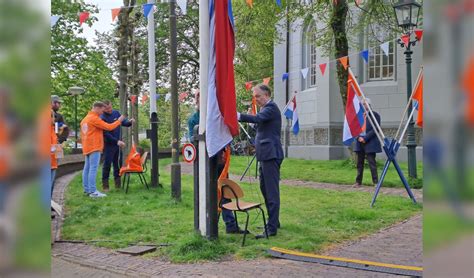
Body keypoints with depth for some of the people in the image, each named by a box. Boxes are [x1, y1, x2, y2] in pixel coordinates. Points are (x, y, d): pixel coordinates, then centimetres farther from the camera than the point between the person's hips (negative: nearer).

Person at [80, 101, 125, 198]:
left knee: (87, 168, 10)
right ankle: (93, 191, -13)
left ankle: (87, 189, 13)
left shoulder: (85, 119, 18)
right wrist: (119, 121, -2)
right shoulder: (94, 118, -11)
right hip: (94, 147, -10)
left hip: (87, 148, 10)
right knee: (93, 169, -11)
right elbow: (108, 127, -14)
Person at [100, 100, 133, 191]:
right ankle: (105, 185, 5)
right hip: (109, 144, -5)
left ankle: (118, 183, 19)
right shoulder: (102, 118, -14)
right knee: (107, 164, -2)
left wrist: (129, 122, -8)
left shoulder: (116, 113, 3)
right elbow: (106, 134, -17)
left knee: (118, 164, 10)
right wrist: (117, 141, -24)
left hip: (118, 143, 5)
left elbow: (123, 122, 15)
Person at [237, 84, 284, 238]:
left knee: (272, 191, -11)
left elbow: (257, 119, -28)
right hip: (266, 155, 11)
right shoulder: (266, 108, 20)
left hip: (271, 155, -11)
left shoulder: (271, 107, -11)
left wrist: (237, 116, -36)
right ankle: (273, 221, 27)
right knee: (265, 189, 17)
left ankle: (272, 228, -11)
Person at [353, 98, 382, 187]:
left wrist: (365, 138, -15)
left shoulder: (375, 115, -4)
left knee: (372, 163, -5)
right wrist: (359, 137, -5)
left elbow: (375, 129, -10)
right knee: (360, 163, 9)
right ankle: (358, 182, 16)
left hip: (370, 143, -5)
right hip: (360, 142, 5)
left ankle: (375, 182, -1)